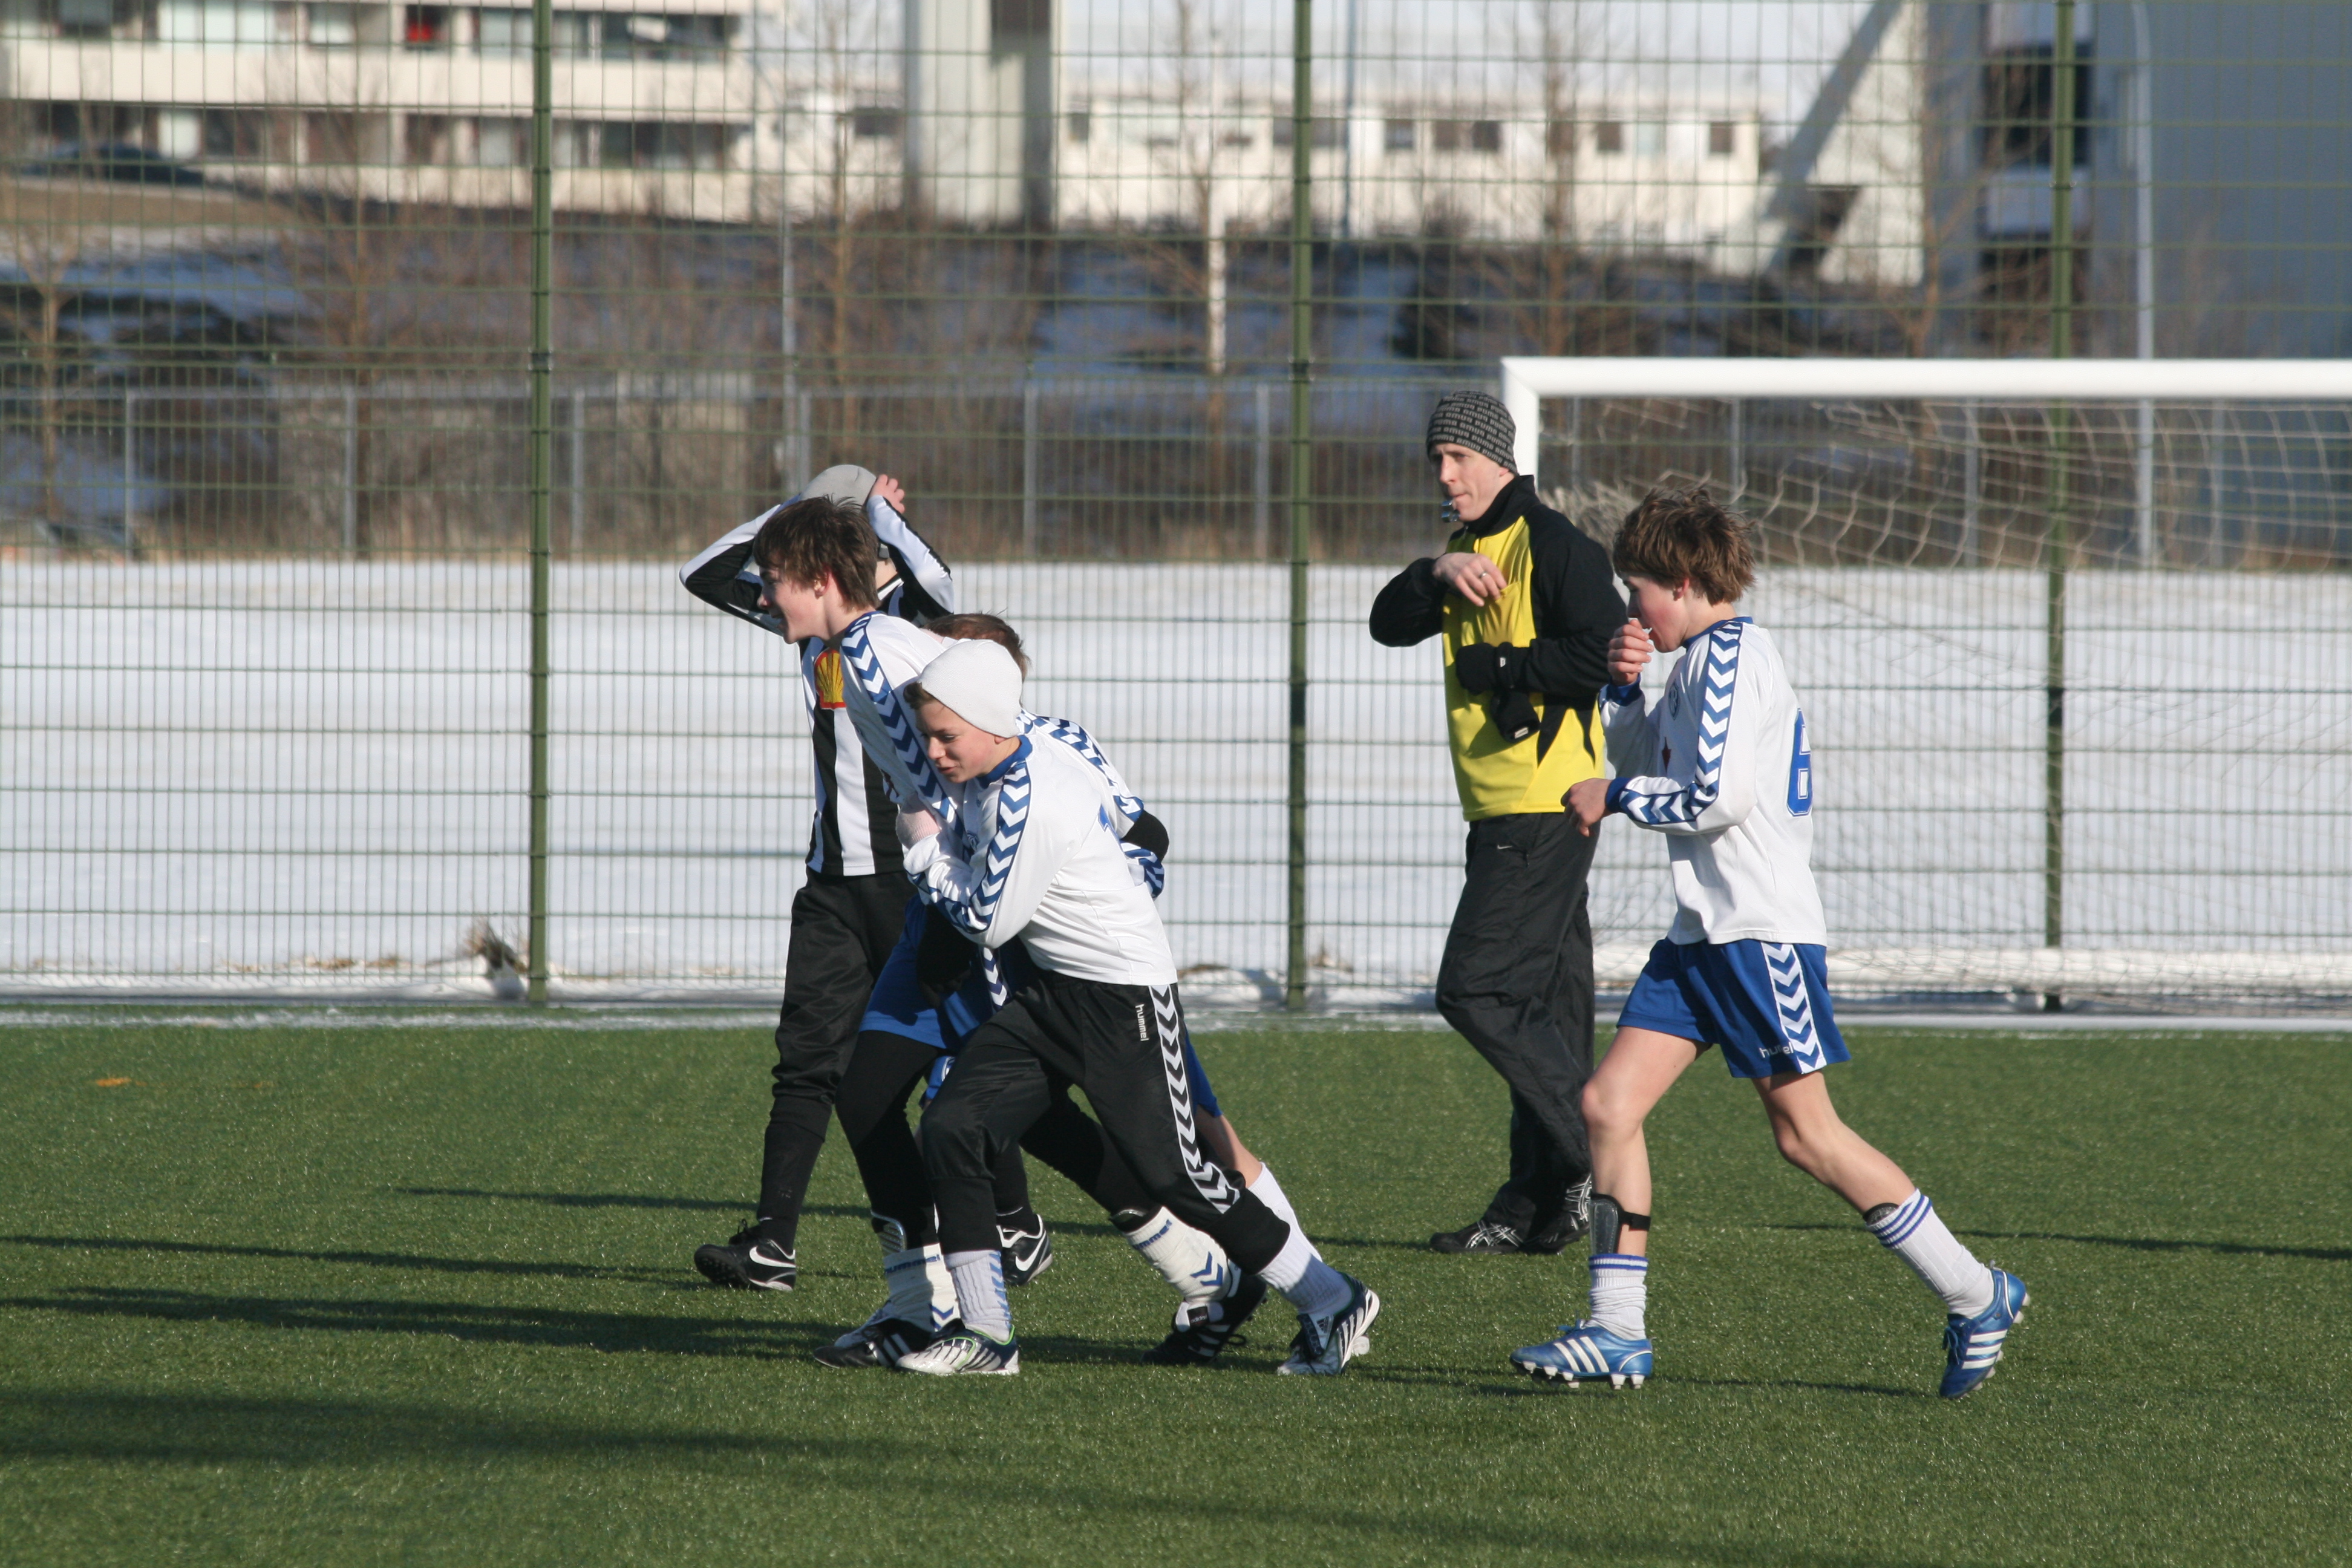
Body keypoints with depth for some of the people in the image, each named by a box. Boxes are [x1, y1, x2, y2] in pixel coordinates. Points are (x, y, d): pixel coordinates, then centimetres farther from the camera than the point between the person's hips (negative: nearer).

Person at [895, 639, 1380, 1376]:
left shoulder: (1031, 798, -25)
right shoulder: (990, 773, 4)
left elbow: (989, 920, -16)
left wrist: (925, 848, -4)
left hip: (1126, 996, -9)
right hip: (1051, 990, 9)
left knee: (1174, 1175, -6)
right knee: (949, 1127, -5)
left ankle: (1334, 1304, 9)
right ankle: (985, 1335, 0)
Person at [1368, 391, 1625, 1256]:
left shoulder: (1551, 544, -10)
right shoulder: (1472, 550, 18)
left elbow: (1603, 654, -20)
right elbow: (1391, 625, 9)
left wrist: (1492, 669, -12)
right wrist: (1437, 574, -10)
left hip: (1546, 810, -9)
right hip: (1502, 815, 9)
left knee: (1477, 991, -14)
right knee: (1545, 1006, 9)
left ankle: (1599, 1159, -11)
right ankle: (1536, 1206, 11)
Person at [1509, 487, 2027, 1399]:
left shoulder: (1730, 653, -12)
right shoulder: (1703, 657, 18)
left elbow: (1719, 796, -20)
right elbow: (1645, 764, 29)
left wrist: (1612, 799, -8)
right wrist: (1627, 688, 12)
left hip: (1761, 928, -10)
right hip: (1704, 933, 10)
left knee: (1805, 1133, -6)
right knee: (1610, 1103, 0)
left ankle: (1976, 1298, 4)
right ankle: (1617, 1334, -2)